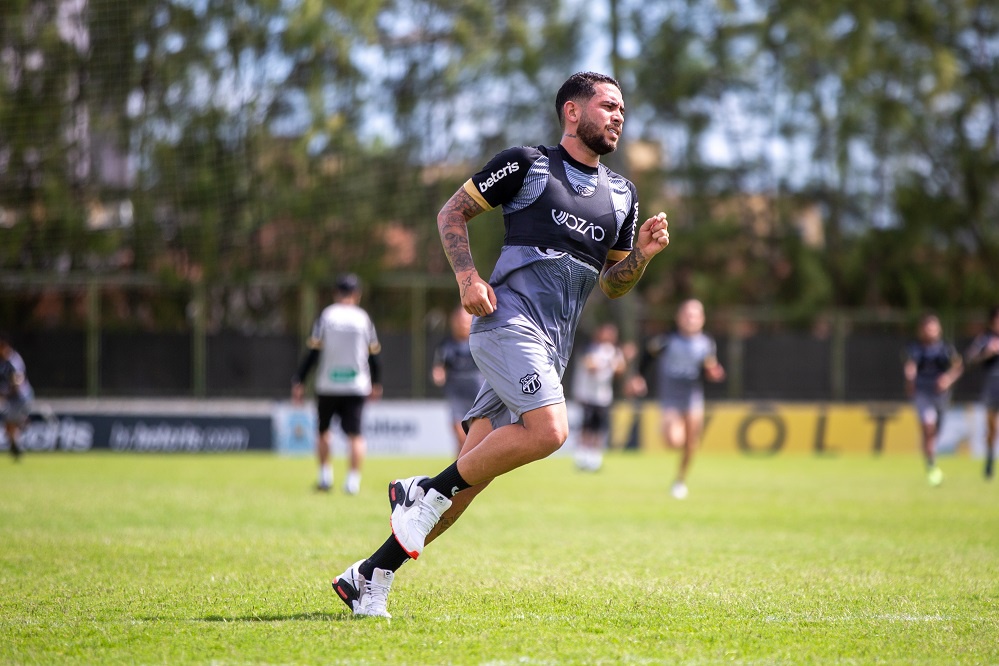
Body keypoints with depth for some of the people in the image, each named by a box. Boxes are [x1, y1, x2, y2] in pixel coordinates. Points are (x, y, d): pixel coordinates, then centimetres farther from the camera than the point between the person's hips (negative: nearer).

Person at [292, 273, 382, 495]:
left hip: (327, 386, 0)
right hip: (357, 386, 0)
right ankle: (353, 480, -10)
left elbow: (312, 352, -4)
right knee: (355, 434, 0)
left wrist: (298, 382, 1)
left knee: (323, 431, 18)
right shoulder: (363, 319, 1)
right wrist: (376, 383, 20)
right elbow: (374, 354, 6)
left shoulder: (326, 316, -2)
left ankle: (325, 476, 13)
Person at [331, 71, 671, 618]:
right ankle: (425, 489, -10)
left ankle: (369, 578, 6)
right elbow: (452, 212, 6)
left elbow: (611, 285, 24)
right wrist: (467, 276, -8)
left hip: (551, 348, 6)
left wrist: (642, 253, 4)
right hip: (509, 320, -6)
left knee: (471, 477, 0)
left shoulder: (621, 194, 19)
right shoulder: (527, 163, 3)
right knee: (548, 430, -28)